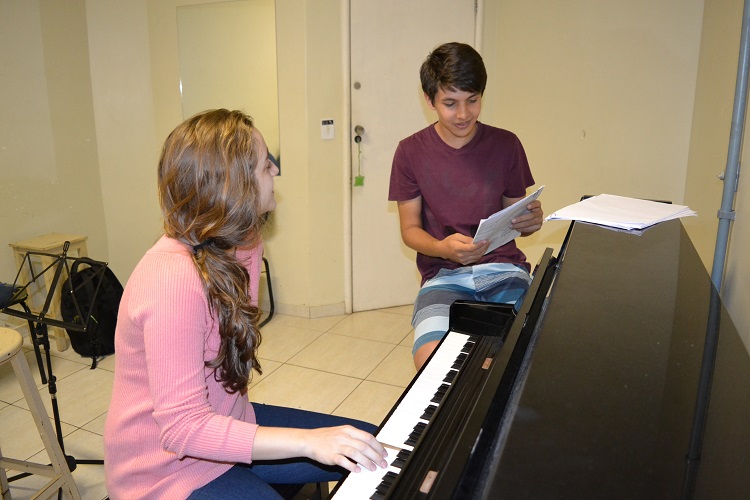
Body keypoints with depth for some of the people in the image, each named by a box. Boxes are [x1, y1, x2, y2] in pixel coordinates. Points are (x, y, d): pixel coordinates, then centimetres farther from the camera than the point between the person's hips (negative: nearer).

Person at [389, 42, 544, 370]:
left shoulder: (505, 145, 7)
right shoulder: (411, 152, 3)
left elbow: (515, 216, 13)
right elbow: (410, 229, 4)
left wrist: (531, 221, -12)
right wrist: (444, 248, -18)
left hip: (503, 268, 1)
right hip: (443, 273, 0)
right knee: (430, 359, -28)